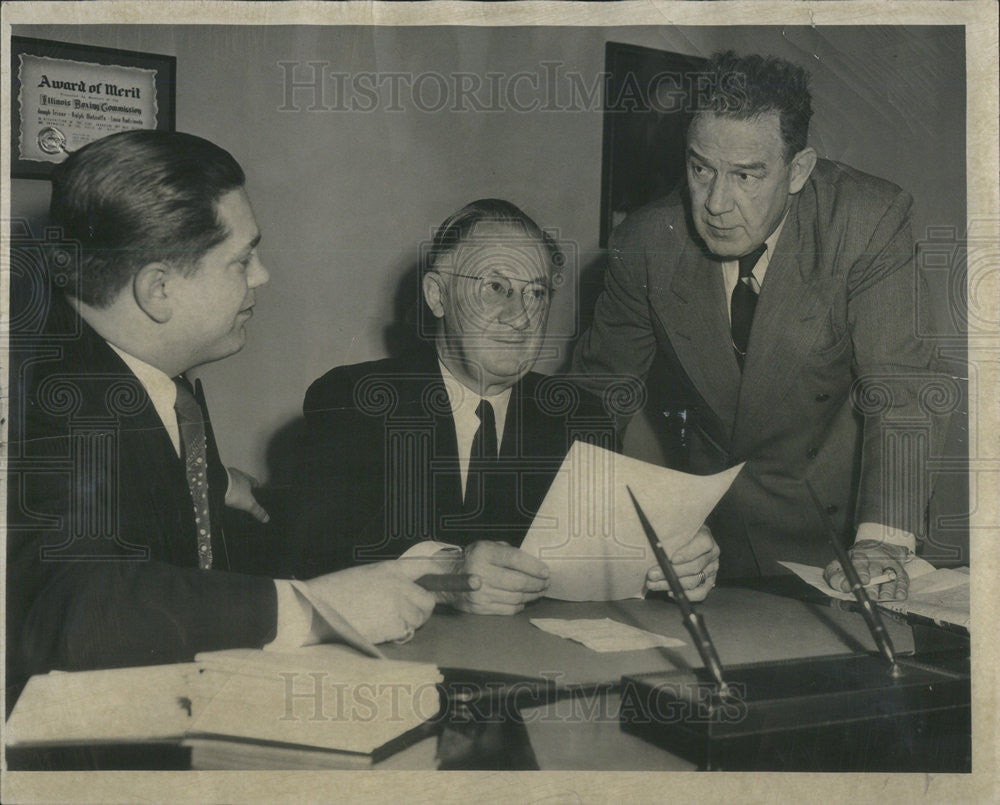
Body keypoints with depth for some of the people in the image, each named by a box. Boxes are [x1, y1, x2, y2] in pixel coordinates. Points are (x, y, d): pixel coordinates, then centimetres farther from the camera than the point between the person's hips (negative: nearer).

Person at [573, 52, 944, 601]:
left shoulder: (870, 222, -18)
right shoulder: (647, 243, -10)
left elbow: (899, 390, -21)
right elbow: (601, 381, 3)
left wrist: (882, 543, -35)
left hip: (840, 512, -2)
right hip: (717, 522, 2)